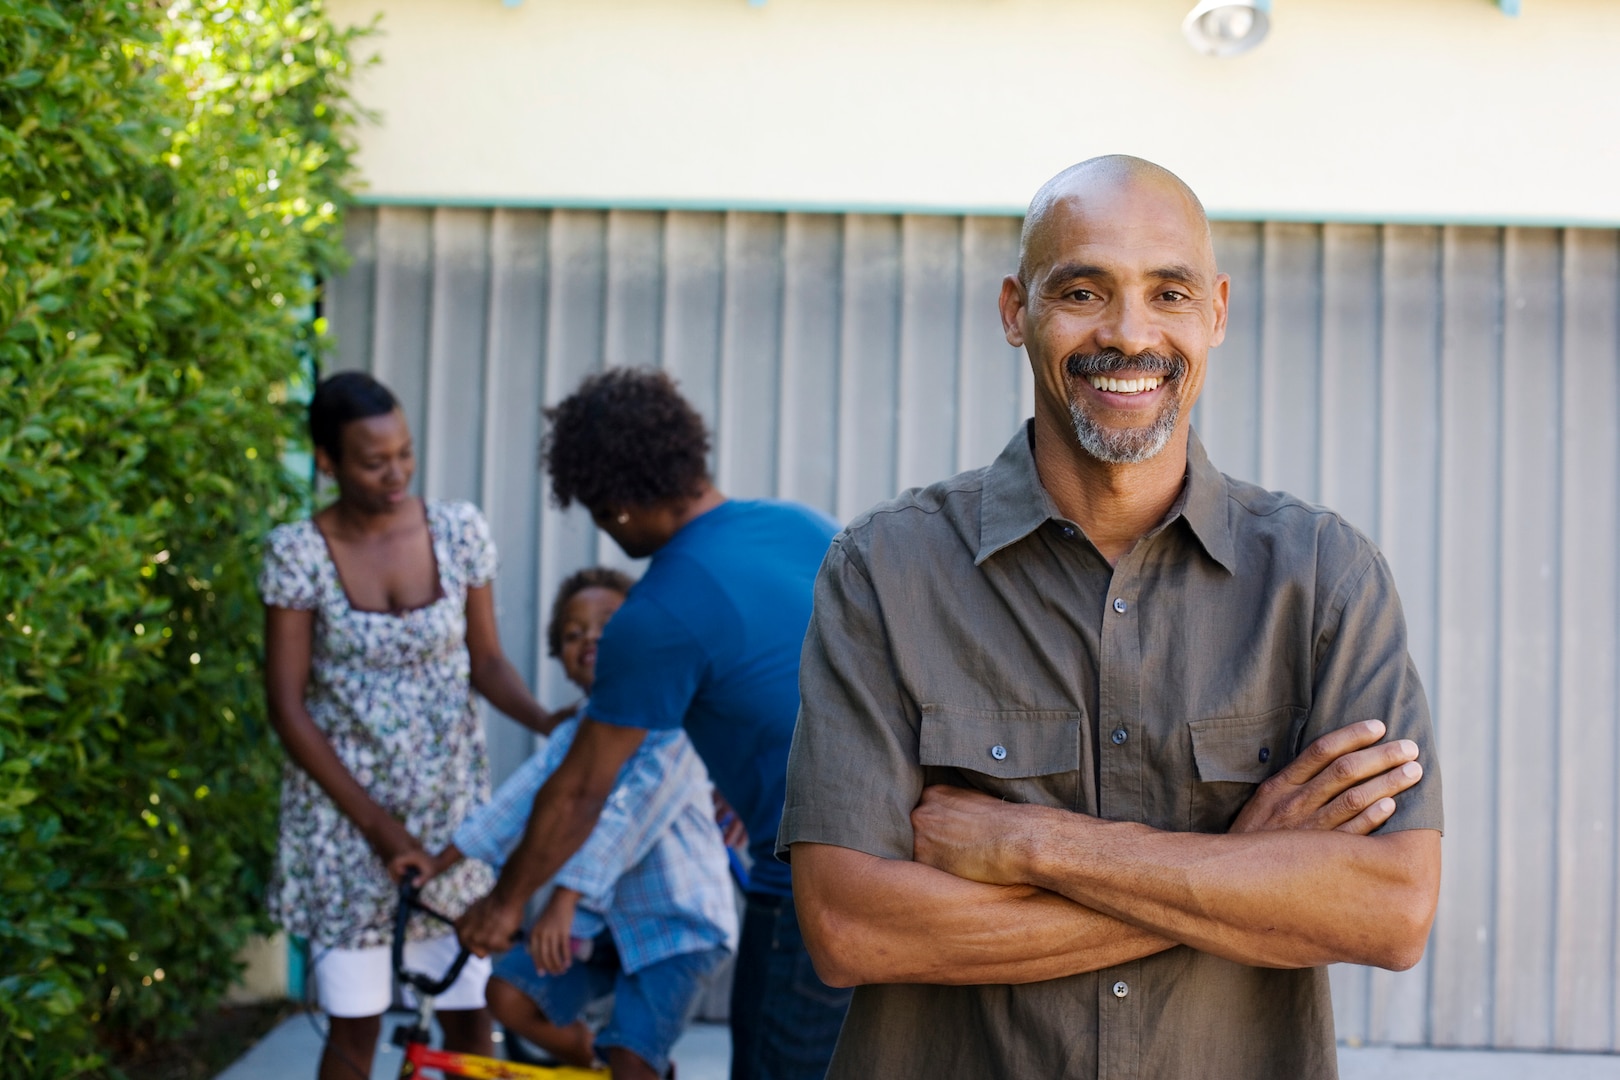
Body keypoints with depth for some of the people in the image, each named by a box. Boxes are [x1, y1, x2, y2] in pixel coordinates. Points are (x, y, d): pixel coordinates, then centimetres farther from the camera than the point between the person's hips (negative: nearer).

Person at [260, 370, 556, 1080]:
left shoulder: (458, 531, -3)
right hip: (342, 809, -2)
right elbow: (287, 707, -9)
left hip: (449, 806, 2)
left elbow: (485, 660, 5)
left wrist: (548, 722, -16)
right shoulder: (298, 552, -10)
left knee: (470, 1015, 2)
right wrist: (375, 822, -13)